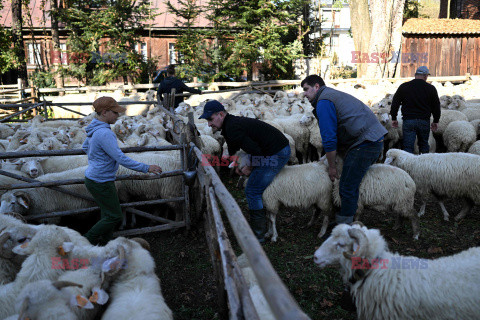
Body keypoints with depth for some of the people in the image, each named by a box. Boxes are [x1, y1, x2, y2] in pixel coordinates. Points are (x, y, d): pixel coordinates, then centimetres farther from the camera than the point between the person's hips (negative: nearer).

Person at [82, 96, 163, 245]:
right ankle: (88, 240, 15)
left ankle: (103, 244, 30)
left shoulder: (95, 128, 6)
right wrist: (146, 168, -23)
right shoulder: (104, 133, -25)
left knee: (108, 214, 19)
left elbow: (85, 147, 25)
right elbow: (122, 159, -28)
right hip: (100, 182, -10)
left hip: (93, 176, 10)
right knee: (115, 217, 2)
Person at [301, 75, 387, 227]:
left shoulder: (323, 102, -7)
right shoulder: (334, 95, 25)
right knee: (351, 184, 17)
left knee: (347, 187, -6)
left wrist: (332, 166, -3)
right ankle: (345, 221, 27)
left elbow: (329, 138, -12)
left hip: (365, 144, -10)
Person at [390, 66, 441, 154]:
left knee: (408, 146, 0)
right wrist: (435, 121, 19)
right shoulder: (431, 88, 4)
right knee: (424, 145, 16)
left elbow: (395, 103, 4)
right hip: (424, 121, 1)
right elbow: (436, 106, 9)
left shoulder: (403, 86, 3)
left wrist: (394, 118, 11)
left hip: (408, 121, -1)